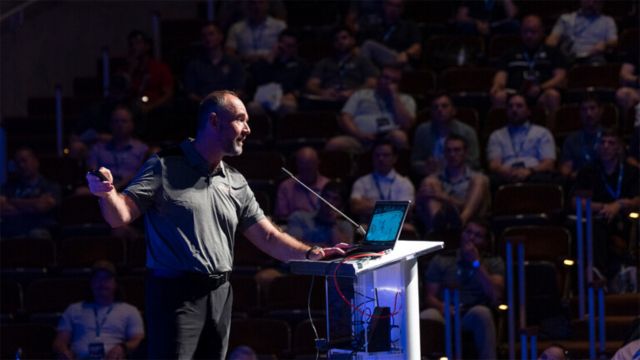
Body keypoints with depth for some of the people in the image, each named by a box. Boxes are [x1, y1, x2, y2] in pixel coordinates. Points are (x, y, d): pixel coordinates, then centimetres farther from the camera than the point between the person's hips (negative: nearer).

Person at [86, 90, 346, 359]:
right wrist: (107, 194, -32)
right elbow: (120, 216, -9)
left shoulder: (235, 183, 15)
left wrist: (311, 254, -1)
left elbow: (268, 237, 15)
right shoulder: (165, 168, -3)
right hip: (176, 294, -6)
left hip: (219, 296, 6)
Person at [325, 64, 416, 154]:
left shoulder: (406, 100, 21)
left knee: (399, 136, -38)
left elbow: (406, 125, 3)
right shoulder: (361, 95, 24)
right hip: (359, 139, 1)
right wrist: (359, 134, -9)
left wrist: (394, 97, 5)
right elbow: (344, 119, 11)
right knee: (333, 145, -32)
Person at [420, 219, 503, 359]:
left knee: (481, 312, -38)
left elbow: (495, 297, -1)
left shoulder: (494, 262, 16)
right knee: (426, 317, -36)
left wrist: (476, 263, -2)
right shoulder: (441, 261, 19)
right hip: (444, 315, 0)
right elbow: (430, 296, 10)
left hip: (474, 319, 0)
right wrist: (442, 307, -14)